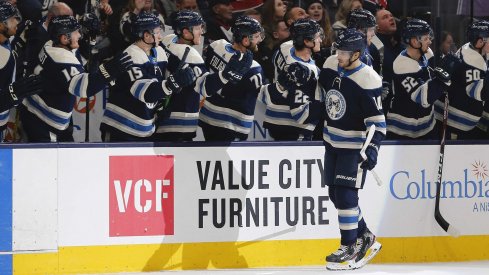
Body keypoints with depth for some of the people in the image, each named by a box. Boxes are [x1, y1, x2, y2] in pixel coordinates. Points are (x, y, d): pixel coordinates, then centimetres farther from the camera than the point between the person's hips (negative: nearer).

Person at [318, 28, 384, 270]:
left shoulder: (368, 81, -23)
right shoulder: (330, 66, -3)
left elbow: (377, 120, -21)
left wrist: (373, 148, -30)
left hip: (354, 145, -7)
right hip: (332, 141, 7)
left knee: (345, 195, -10)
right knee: (335, 194, 11)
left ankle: (349, 247, 2)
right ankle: (364, 237, 26)